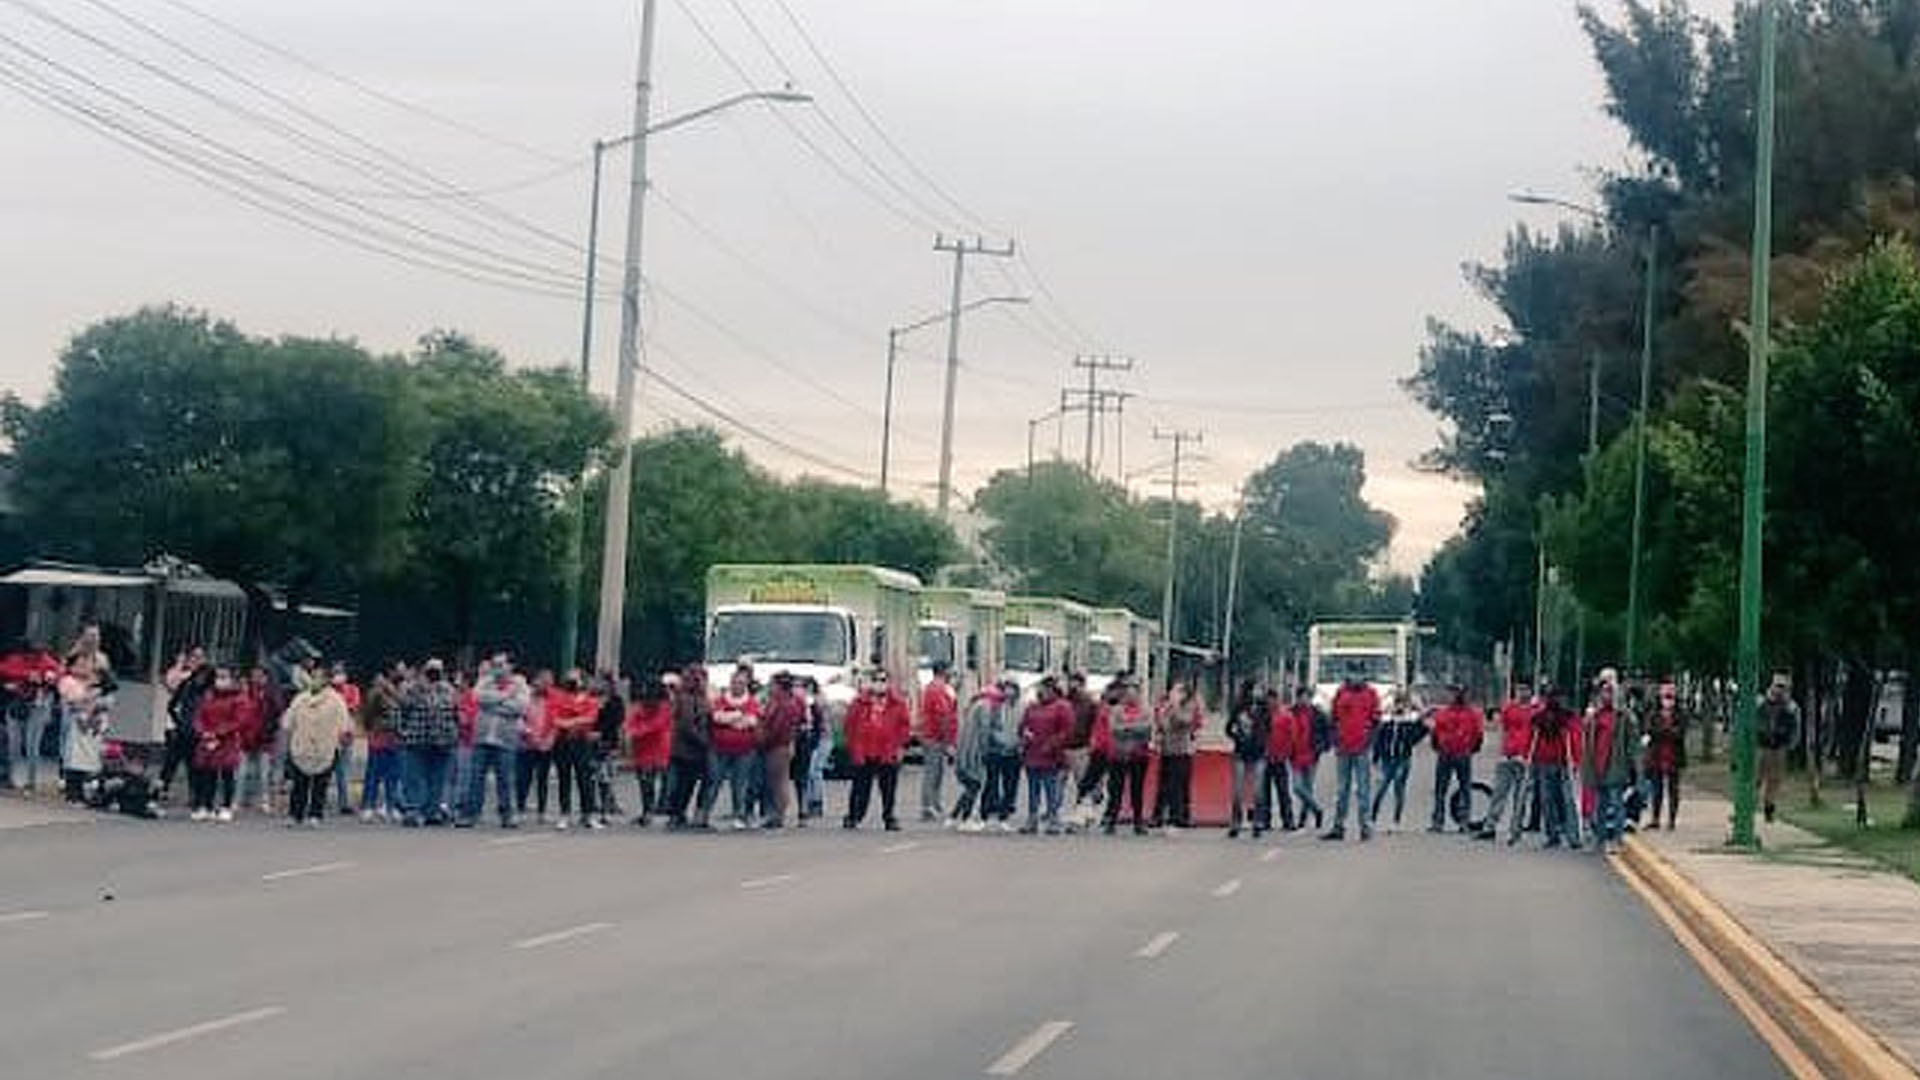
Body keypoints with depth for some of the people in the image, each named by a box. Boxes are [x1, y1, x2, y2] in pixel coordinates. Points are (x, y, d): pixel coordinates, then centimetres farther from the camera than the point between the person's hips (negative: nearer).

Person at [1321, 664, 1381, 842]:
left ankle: (1366, 826, -1)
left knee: (1363, 788, -4)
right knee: (1342, 789, 8)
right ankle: (1338, 827, 11)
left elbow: (1375, 719, 1)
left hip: (1362, 749, -4)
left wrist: (1369, 739, -8)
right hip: (1344, 748, 4)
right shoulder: (1340, 693, 10)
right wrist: (1335, 739, 5)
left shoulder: (1370, 694, 1)